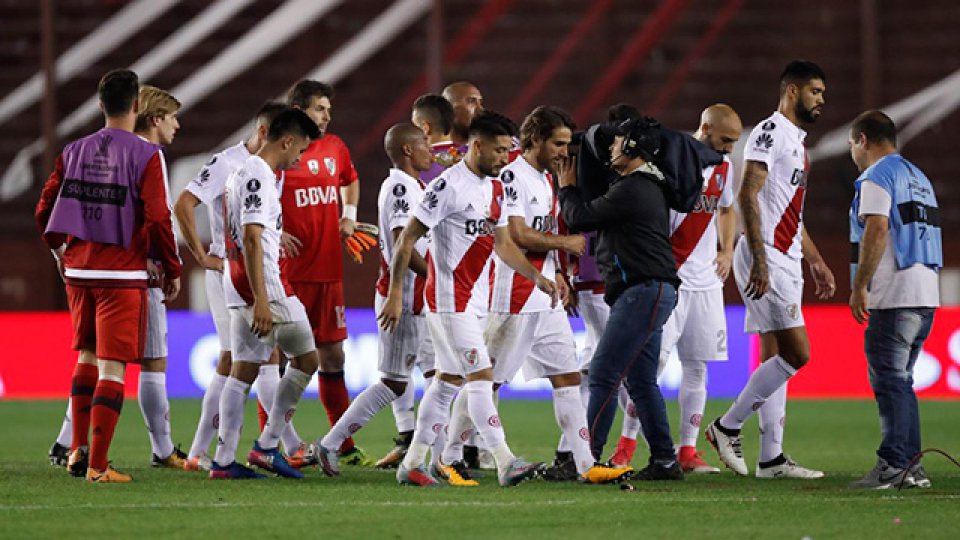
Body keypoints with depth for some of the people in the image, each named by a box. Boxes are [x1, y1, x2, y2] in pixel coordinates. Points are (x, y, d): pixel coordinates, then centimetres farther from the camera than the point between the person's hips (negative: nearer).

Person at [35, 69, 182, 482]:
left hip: (78, 268, 5)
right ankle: (97, 464, -6)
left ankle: (78, 449, 20)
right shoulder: (146, 155, -10)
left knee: (88, 355, 22)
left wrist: (60, 248, 27)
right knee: (112, 366, -3)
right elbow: (158, 219, -14)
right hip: (123, 273, -5)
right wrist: (172, 270, -1)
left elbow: (45, 210, 8)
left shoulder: (74, 152, 5)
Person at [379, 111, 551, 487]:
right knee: (481, 376, -12)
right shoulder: (450, 185, -15)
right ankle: (506, 464, -14)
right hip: (449, 297, -10)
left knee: (448, 381, 11)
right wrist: (395, 294, -17)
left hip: (471, 298, 10)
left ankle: (411, 465, 17)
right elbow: (408, 238, -14)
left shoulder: (494, 189, 12)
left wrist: (536, 277, 6)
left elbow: (503, 244, 20)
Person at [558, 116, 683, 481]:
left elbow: (579, 219, -11)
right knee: (641, 380, 13)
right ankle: (664, 461, 13)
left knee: (604, 375, -11)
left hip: (644, 290, -11)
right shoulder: (646, 187, 20)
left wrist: (567, 187, 6)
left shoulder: (633, 189, -14)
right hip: (649, 291, 11)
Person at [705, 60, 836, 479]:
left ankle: (771, 457, 10)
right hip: (767, 260, -10)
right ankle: (728, 427, -4)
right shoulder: (770, 132, -10)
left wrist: (815, 261, 28)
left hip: (785, 262, 10)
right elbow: (748, 196, -20)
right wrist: (759, 261, -26)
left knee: (776, 358, 9)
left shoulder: (795, 140, 21)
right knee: (796, 354, -13)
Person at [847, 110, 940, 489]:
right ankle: (912, 465, 11)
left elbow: (877, 231, -18)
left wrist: (859, 286, -15)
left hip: (894, 297, -9)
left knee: (888, 379, -8)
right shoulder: (918, 178, 22)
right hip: (927, 293, 9)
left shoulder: (876, 177, -6)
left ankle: (893, 465, -13)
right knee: (900, 380, 13)